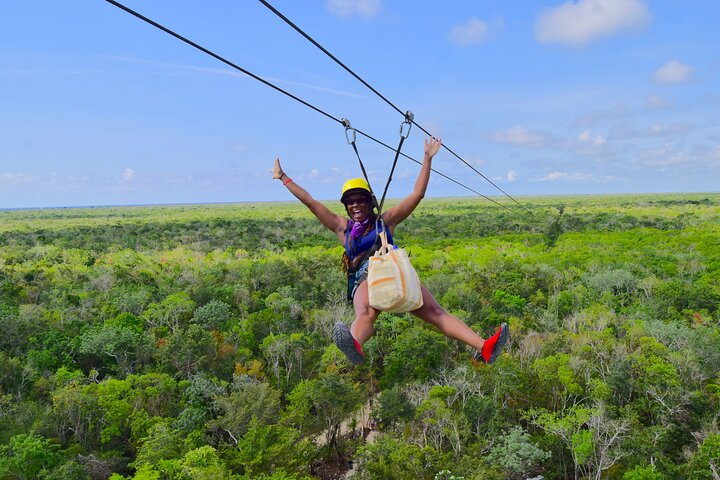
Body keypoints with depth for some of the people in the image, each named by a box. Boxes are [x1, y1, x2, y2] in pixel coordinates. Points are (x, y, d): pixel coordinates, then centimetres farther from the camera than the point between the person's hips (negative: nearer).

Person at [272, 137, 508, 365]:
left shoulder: (386, 220, 19)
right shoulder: (342, 227, 20)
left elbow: (417, 194, 16)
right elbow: (310, 202, 22)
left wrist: (428, 158, 15)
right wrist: (283, 177, 24)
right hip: (364, 280, -2)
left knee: (436, 311, -15)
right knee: (365, 315, -36)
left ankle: (483, 348, -25)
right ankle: (354, 345, -70)